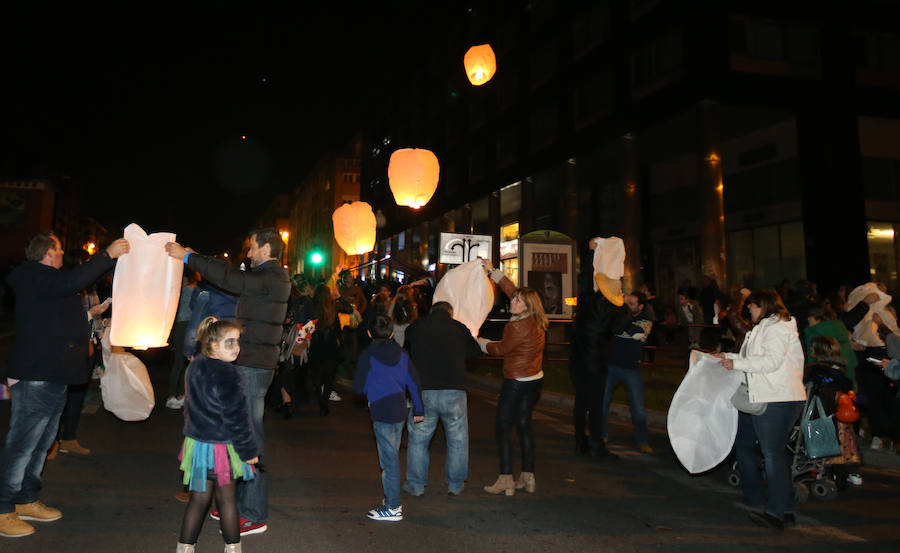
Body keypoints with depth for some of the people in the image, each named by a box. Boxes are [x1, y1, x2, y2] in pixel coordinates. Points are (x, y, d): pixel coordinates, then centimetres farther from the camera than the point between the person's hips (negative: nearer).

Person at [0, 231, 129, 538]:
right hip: (35, 377, -10)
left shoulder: (44, 278, 22)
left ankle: (26, 501, 25)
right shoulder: (32, 276, -10)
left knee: (41, 443, 16)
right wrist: (108, 255, -28)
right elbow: (70, 281, -30)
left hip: (53, 376, 10)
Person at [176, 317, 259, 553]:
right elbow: (235, 416, -20)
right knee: (226, 499, 8)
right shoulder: (225, 374, -22)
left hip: (196, 442, 8)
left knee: (199, 498, 16)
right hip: (218, 447, -8)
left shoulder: (194, 366, 6)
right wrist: (249, 451, -11)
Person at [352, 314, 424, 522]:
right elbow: (414, 382, 10)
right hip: (400, 409, 6)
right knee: (392, 456, 16)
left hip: (382, 411, -6)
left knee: (389, 459, -2)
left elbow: (359, 387, -3)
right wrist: (419, 409, 19)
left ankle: (393, 508, 3)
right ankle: (393, 500, 24)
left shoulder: (367, 355, -5)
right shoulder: (401, 354, 9)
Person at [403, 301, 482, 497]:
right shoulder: (458, 328, 4)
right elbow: (476, 351, 16)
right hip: (454, 391, 0)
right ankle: (455, 484, 24)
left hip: (423, 392, 1)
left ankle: (416, 485, 23)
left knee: (418, 439, 16)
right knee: (457, 440, 16)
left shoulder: (415, 328, 5)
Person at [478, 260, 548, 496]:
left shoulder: (519, 327, -22)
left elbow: (501, 348, -8)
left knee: (502, 428, -1)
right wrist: (492, 271, 16)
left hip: (517, 382, -9)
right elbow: (511, 289, 13)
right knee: (524, 426, 14)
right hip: (534, 379, 9)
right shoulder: (535, 321, 4)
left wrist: (482, 343, 10)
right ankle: (528, 477, 19)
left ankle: (506, 480, 0)